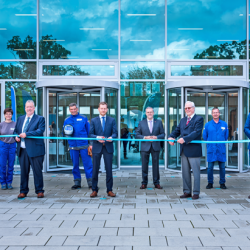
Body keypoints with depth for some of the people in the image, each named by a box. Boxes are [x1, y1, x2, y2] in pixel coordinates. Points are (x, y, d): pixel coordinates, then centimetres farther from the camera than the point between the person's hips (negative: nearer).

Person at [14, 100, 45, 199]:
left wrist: (26, 134, -21)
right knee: (23, 171, 9)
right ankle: (23, 191, 18)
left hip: (35, 149, -4)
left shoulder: (40, 119, 2)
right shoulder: (20, 119, 18)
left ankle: (39, 191, 12)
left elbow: (40, 130, -13)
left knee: (37, 171, 1)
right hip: (22, 150, 5)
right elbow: (15, 130, 21)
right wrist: (16, 136, -2)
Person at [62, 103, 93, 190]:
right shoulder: (67, 120, 12)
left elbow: (89, 131, 4)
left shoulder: (84, 118, 6)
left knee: (88, 164, -4)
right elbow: (64, 133, 15)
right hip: (73, 146, 2)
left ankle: (90, 182, 1)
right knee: (75, 164, 7)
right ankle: (77, 182, 16)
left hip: (84, 145, -2)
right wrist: (65, 133, -10)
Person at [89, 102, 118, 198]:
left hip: (108, 147, 0)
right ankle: (94, 190, 11)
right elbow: (90, 134, 3)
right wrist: (97, 137, -17)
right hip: (97, 147, 0)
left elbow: (115, 133, 3)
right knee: (95, 169, 2)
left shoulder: (112, 120, 9)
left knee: (109, 169, 3)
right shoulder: (93, 120, 8)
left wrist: (111, 137, -19)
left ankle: (109, 190, 12)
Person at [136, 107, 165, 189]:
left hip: (155, 146, 0)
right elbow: (137, 135, 3)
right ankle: (144, 183, 11)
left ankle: (156, 183, 13)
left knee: (155, 165, 4)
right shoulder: (141, 123, 7)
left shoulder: (159, 122, 8)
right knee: (144, 165, 2)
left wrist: (156, 137, -13)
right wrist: (145, 137, -13)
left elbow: (163, 134, 6)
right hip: (145, 147, 0)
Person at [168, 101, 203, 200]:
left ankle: (196, 193, 9)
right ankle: (187, 192, 19)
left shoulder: (199, 119, -5)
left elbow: (196, 132, -17)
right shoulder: (183, 120, 18)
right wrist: (171, 137, -8)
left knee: (196, 172, 1)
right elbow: (177, 131, 14)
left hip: (194, 150, -7)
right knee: (185, 172, 11)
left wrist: (184, 139, -26)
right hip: (184, 151, 7)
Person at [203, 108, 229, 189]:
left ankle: (222, 183, 14)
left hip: (221, 149, 1)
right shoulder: (208, 124, 4)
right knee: (210, 167, 0)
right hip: (211, 149, -1)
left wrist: (221, 142, 12)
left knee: (222, 167, 3)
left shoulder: (224, 124, 6)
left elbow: (226, 136, 15)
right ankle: (210, 183, 10)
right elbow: (204, 136, 12)